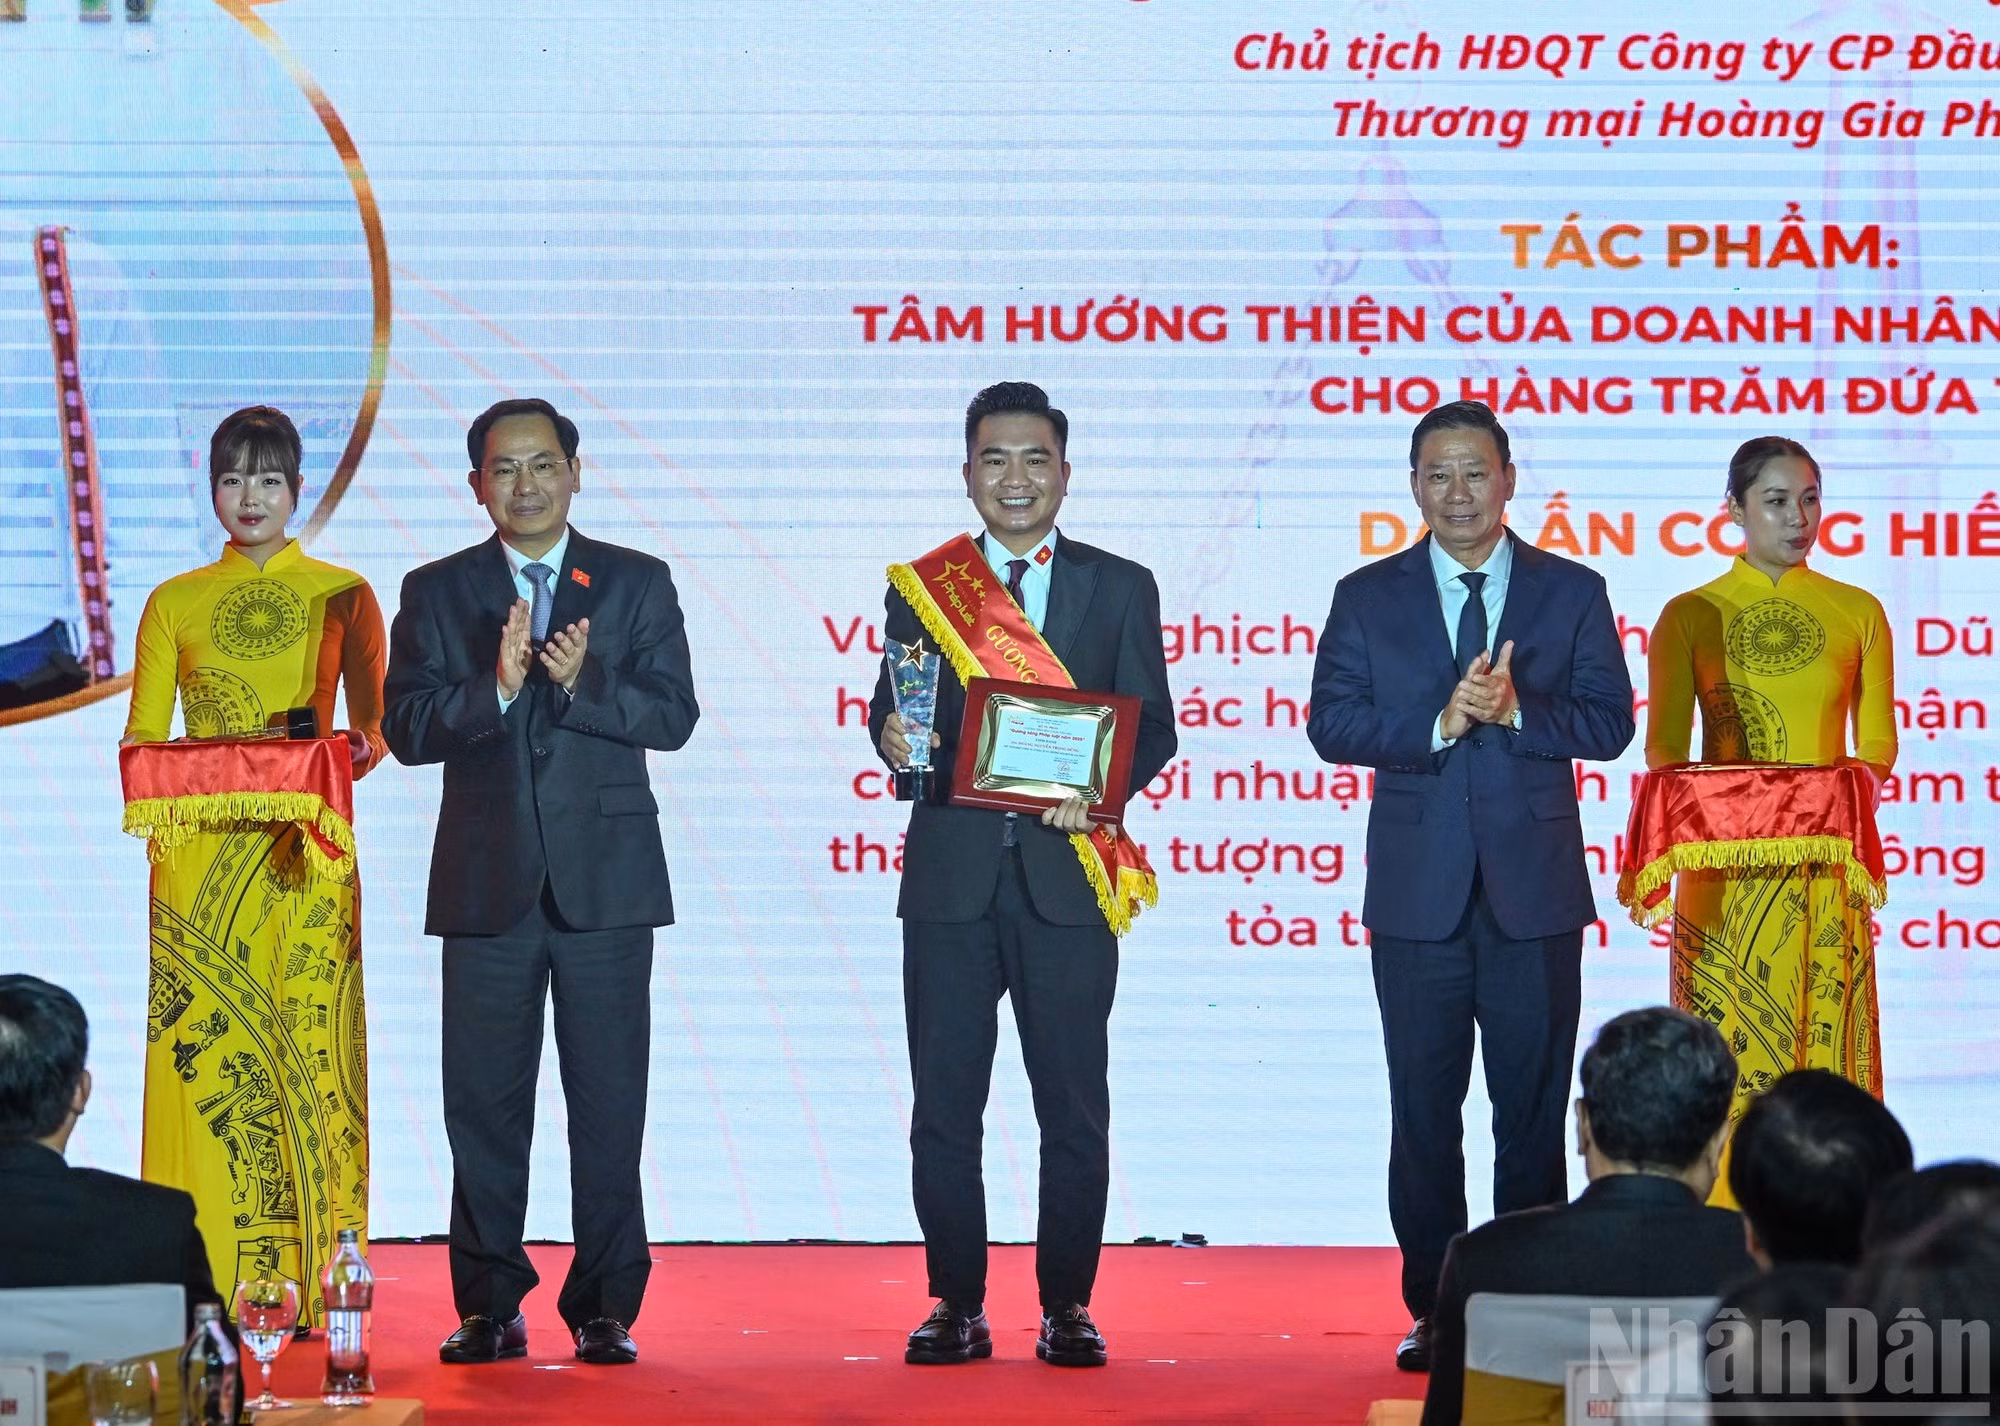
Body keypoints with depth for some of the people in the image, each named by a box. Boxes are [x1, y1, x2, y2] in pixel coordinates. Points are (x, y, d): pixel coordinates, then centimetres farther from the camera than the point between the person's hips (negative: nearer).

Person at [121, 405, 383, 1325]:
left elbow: (373, 726, 5)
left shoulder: (342, 596, 8)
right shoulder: (175, 603, 11)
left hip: (307, 857, -1)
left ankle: (309, 1283, 0)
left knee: (308, 1049, -4)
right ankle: (203, 1290, -2)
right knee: (203, 1050, -4)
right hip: (201, 858, 1)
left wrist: (351, 754, -16)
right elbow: (141, 739, 9)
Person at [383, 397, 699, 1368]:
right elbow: (406, 729, -2)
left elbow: (673, 715, -2)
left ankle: (605, 1307, 5)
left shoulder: (637, 585, 7)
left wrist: (581, 683, -18)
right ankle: (489, 1309, 10)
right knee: (484, 1106, 2)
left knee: (608, 1104, 0)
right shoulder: (437, 593, 8)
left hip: (606, 881, -1)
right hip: (487, 882, 1)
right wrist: (496, 686, -18)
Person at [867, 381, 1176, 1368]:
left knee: (1074, 1106, 0)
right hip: (951, 872, 1)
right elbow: (896, 712, 7)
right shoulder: (920, 586, 12)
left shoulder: (1120, 588, 10)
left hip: (1067, 874, -1)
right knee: (944, 1104, 2)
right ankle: (957, 1305, 10)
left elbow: (1152, 724, 4)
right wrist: (895, 739, -17)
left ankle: (1066, 1306, 9)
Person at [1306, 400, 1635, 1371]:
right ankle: (1435, 1311, 11)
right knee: (1423, 1110, 4)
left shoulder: (1572, 593, 6)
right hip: (1419, 891, 1)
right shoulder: (1367, 597, 6)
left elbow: (1609, 723, -1)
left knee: (1532, 1108, 3)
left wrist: (1517, 712, -17)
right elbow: (1332, 723, -3)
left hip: (1536, 891, 0)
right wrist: (1440, 723, -16)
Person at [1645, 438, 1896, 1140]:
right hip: (1725, 866, -1)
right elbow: (1663, 748, 2)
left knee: (1826, 1043, -1)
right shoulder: (1690, 615, 4)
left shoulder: (1858, 612, 8)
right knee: (1727, 1053, -2)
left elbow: (1878, 743, 8)